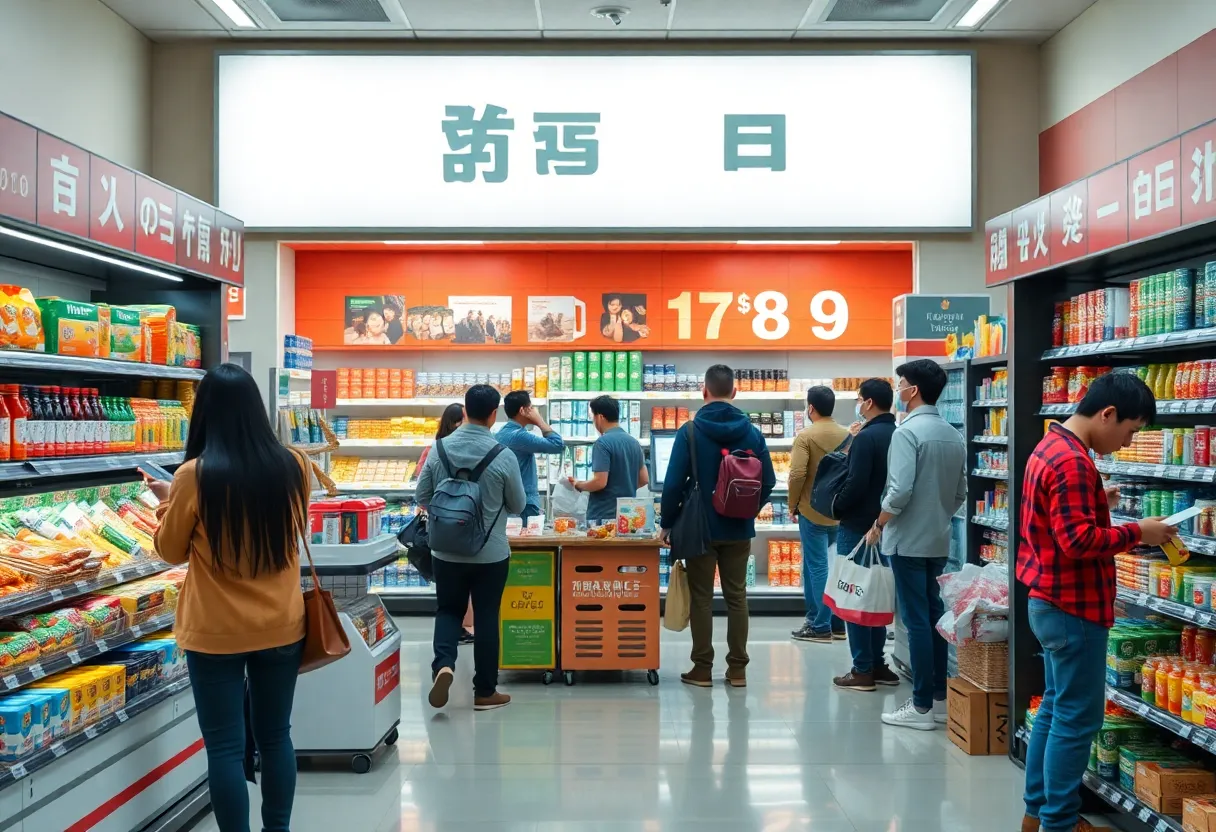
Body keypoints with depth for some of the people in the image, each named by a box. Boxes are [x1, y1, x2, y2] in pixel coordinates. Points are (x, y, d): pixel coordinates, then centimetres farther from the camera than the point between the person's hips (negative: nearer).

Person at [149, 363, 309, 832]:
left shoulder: (194, 476, -15)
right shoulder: (292, 467, -7)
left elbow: (172, 551, 0)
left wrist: (167, 502, 15)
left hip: (217, 633, -3)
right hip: (282, 626, 4)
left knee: (225, 747, 7)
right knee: (275, 736, 17)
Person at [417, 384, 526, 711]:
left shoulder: (439, 449, -7)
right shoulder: (503, 456, -15)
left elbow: (421, 497, 2)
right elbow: (518, 505, -3)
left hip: (447, 551, 2)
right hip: (491, 553, -2)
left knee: (449, 611, 17)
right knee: (486, 619, 9)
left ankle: (443, 664, -8)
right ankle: (485, 692, 17)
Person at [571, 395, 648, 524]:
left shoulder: (603, 443, -14)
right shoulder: (634, 442, 11)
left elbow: (600, 482, -20)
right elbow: (644, 479, 16)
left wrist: (578, 485, -2)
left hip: (604, 516, -8)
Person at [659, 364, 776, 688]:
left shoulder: (690, 431, -9)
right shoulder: (752, 432, -1)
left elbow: (674, 483, -11)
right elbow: (768, 481, 1)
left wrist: (668, 524, 0)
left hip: (700, 528, -2)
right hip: (739, 530, 3)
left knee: (701, 598, 5)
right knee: (737, 597, 9)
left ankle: (702, 668, 8)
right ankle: (737, 669, 12)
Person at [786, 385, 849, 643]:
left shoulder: (805, 435, -12)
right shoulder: (847, 435, 3)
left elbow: (797, 474, -19)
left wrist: (793, 505, -4)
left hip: (813, 511, -5)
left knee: (817, 567, 0)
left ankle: (820, 627, 3)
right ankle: (837, 623, 19)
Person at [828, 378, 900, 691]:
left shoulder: (866, 437, -17)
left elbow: (855, 484, -22)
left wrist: (836, 508, -6)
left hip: (857, 526, -8)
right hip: (883, 525, 8)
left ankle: (863, 670, 2)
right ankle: (877, 664, 20)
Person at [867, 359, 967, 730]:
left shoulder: (907, 431, -15)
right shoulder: (954, 435, 8)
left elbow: (900, 490, -21)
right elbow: (960, 492, 13)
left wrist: (878, 525, -8)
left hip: (908, 541, -7)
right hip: (939, 541, 7)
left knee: (916, 621, -3)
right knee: (935, 616, 13)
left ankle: (922, 706, 2)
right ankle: (940, 698, 19)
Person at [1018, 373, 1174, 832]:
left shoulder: (1052, 446, 11)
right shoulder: (1072, 461, -22)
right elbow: (1078, 540, -26)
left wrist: (1096, 502, 8)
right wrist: (1138, 532, -16)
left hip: (1050, 602, 11)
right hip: (1072, 607, -11)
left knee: (1054, 708, 17)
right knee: (1077, 719, -1)